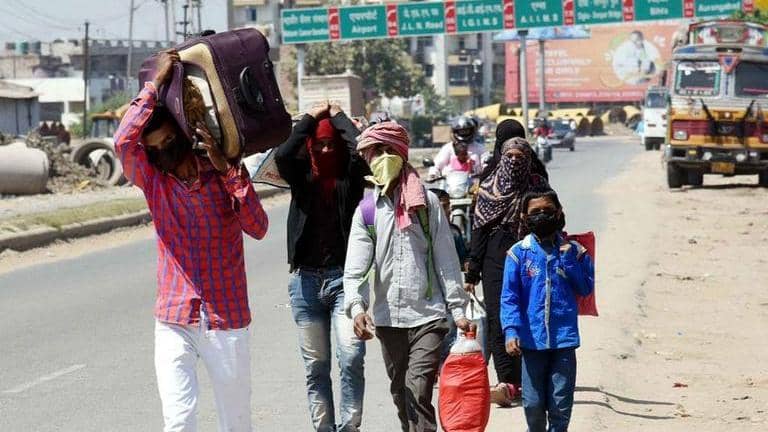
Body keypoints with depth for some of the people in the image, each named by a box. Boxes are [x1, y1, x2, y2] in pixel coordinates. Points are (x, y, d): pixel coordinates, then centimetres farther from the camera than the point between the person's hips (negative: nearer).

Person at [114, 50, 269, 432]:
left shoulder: (224, 176, 1)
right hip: (174, 323, 0)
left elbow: (258, 228, -13)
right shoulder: (152, 180, 2)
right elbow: (123, 141, -18)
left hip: (227, 321, 0)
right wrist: (156, 82, -16)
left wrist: (226, 169, -18)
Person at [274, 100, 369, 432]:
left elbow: (361, 151, -17)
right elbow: (282, 156, -13)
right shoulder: (302, 177, 7)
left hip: (344, 278, -2)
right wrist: (311, 117, -2)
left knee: (351, 358, -14)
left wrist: (339, 117, 0)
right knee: (315, 366, 8)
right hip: (306, 280, 2)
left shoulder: (350, 177, 3)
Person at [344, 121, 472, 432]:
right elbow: (355, 267, -5)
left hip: (428, 315, -3)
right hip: (387, 319, 3)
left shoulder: (427, 202, 0)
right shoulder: (366, 210, 4)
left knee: (418, 389, -15)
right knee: (401, 393, 13)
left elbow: (446, 259, 1)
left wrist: (458, 309, -3)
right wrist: (356, 307, -22)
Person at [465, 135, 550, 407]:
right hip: (496, 260, 0)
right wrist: (472, 272, 2)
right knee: (498, 318, -10)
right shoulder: (489, 188, 7)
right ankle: (508, 382, -15)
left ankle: (513, 383, 10)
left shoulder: (538, 187, 6)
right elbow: (478, 230, 6)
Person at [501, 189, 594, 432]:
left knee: (560, 405, 3)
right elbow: (509, 297, -3)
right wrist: (511, 331, -14)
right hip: (532, 339, 0)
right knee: (532, 403, 5)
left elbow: (586, 288, 1)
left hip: (564, 339, 1)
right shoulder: (519, 253, 0)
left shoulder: (573, 251, 5)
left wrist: (569, 261, -9)